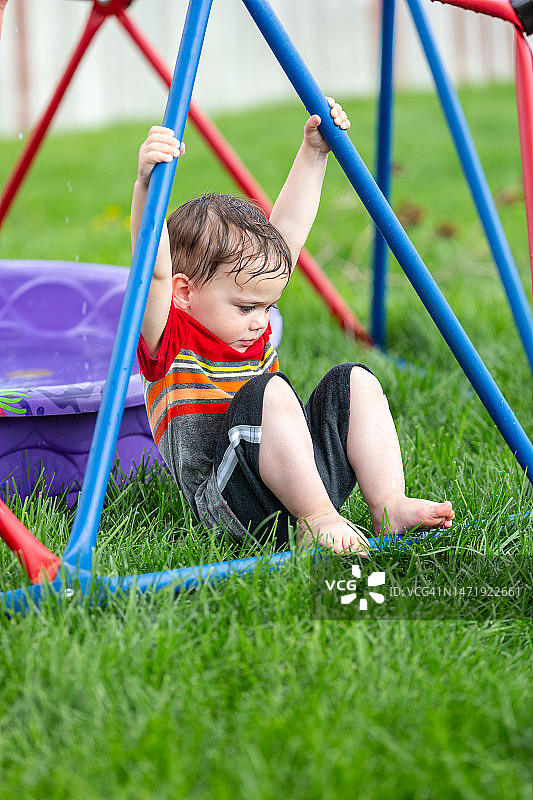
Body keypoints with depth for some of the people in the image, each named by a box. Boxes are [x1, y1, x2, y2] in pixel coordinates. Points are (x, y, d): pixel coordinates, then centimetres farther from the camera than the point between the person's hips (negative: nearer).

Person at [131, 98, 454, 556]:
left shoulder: (253, 328, 14)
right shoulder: (170, 340, -8)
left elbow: (288, 227, 17)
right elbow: (154, 269, -28)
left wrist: (313, 154, 16)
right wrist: (147, 186, -42)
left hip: (302, 480, 9)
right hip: (230, 508, -9)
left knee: (354, 382, 0)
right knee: (268, 393, -30)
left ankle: (390, 506, -9)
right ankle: (316, 519, -27)